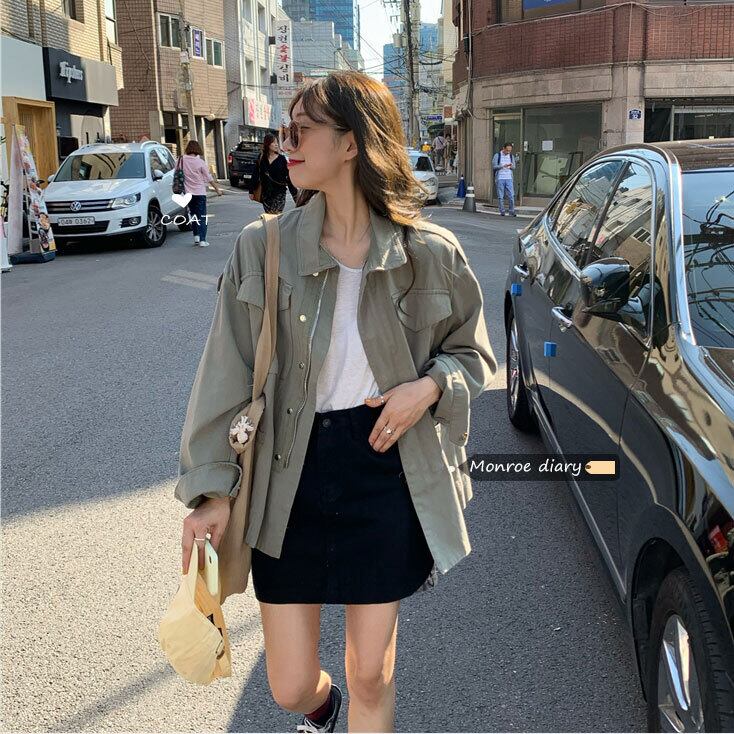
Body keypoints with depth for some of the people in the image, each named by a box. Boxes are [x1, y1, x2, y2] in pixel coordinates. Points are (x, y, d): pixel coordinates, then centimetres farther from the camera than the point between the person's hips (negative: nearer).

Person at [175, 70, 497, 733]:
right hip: (290, 479, 1)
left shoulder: (430, 254, -5)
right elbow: (227, 374, -3)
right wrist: (211, 486, -7)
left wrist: (430, 385, -13)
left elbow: (474, 353, 9)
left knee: (373, 678, 11)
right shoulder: (262, 249, -5)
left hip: (388, 470, 0)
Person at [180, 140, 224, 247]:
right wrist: (217, 189, 1)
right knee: (202, 217, 1)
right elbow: (209, 178, -5)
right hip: (200, 193, -3)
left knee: (193, 215, 18)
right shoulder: (200, 162, -10)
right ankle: (202, 240, -7)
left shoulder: (183, 160, -4)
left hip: (188, 193, 3)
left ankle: (196, 237, 13)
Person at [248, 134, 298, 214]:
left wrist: (295, 194, -4)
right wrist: (251, 191, 6)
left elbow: (289, 177, -3)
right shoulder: (261, 158, 3)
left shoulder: (282, 159, -3)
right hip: (265, 194, 3)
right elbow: (255, 175, 7)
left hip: (279, 193, -3)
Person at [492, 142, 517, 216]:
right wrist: (503, 166, -20)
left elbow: (514, 167, 13)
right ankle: (502, 212, 5)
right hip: (500, 178, -3)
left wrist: (511, 166, -12)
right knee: (500, 197, -1)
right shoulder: (497, 156, 0)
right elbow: (494, 167, -6)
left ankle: (512, 212, -1)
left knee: (511, 196, -5)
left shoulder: (511, 156, 11)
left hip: (509, 178, 3)